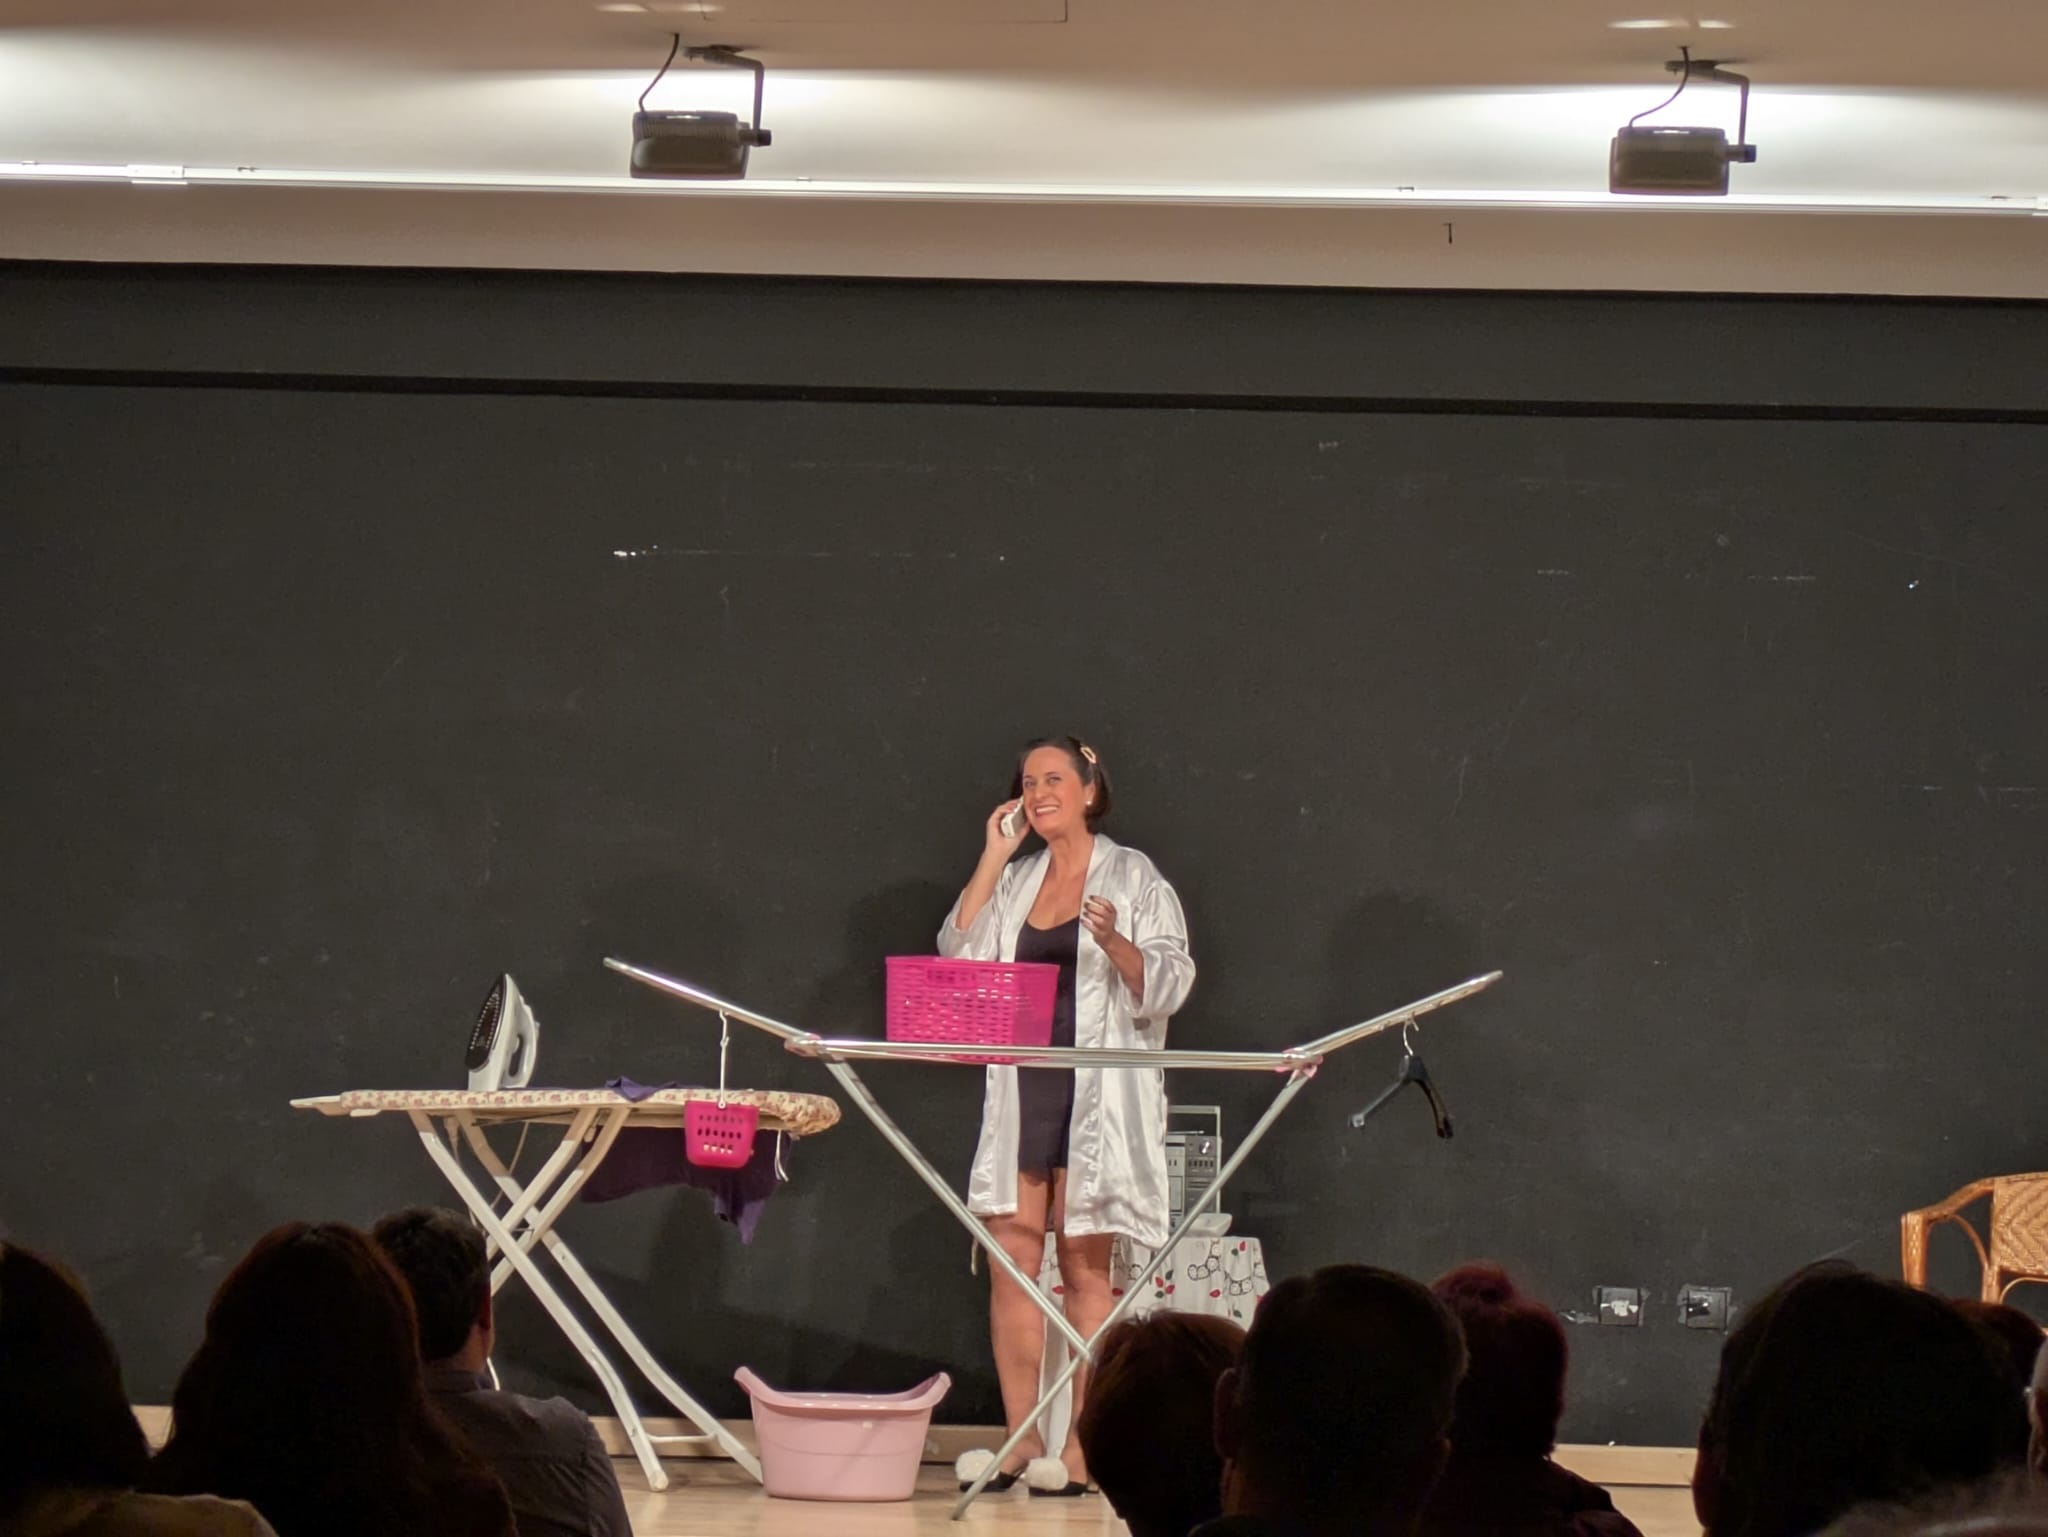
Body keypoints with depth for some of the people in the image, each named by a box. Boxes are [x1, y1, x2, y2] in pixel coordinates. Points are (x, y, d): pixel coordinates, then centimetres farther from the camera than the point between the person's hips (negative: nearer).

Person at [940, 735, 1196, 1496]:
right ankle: (1021, 1441, 7)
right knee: (1011, 1261, 1)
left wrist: (1115, 942, -25)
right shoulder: (1015, 880, 14)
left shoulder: (1132, 877, 0)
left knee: (1085, 1267, -3)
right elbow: (958, 956, 4)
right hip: (1021, 1089, 5)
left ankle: (1081, 1448, -1)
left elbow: (1165, 988, -5)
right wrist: (992, 860, 1)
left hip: (1098, 1096, -5)